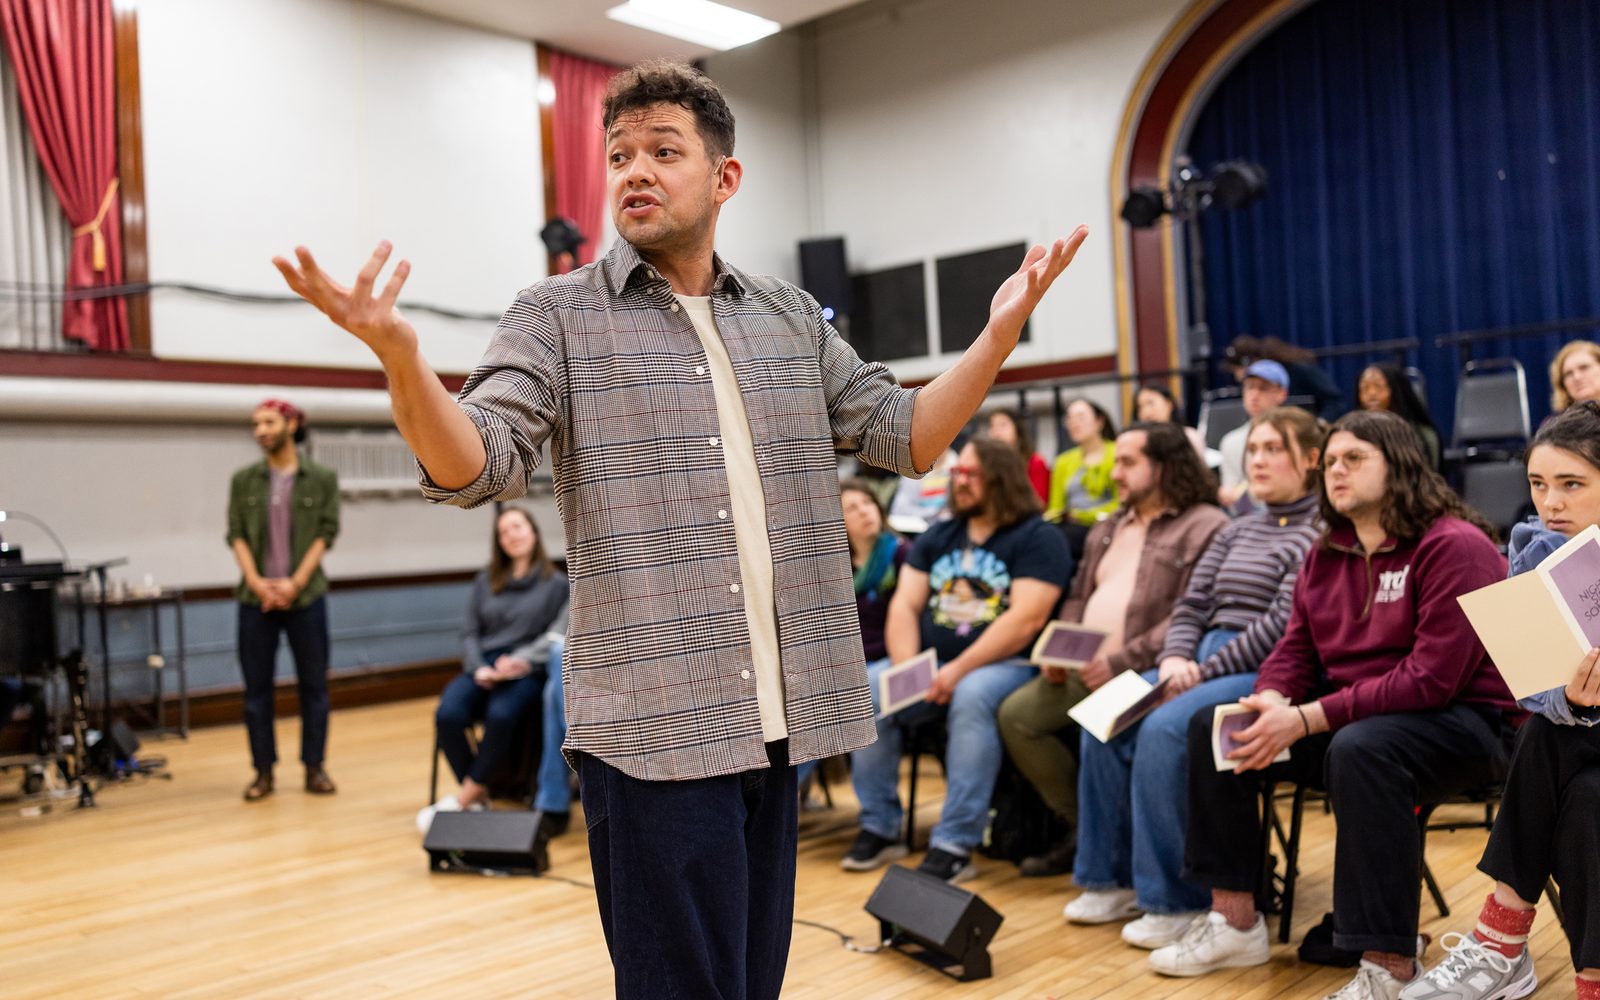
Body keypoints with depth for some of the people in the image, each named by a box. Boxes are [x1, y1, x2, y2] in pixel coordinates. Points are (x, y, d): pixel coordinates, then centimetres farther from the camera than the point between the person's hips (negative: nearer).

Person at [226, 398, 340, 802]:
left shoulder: (322, 478, 1)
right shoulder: (243, 480, 6)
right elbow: (236, 535, 3)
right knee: (256, 687, 4)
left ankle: (314, 767, 13)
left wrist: (295, 582, -12)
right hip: (255, 598, 2)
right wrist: (256, 582, -12)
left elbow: (326, 533, -3)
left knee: (313, 684, 3)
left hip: (306, 596, -1)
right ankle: (263, 771, 13)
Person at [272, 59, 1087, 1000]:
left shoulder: (791, 316, 13)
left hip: (781, 717, 5)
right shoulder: (560, 315, 0)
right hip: (656, 727, -4)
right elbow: (472, 467, -10)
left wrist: (1001, 331, -2)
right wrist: (401, 356, -29)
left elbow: (907, 436, 11)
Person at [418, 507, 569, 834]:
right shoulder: (485, 582, 20)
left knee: (501, 716, -36)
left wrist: (520, 661, -14)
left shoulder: (556, 584, 9)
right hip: (483, 669, 3)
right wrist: (479, 668, -6)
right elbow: (470, 632, 13)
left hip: (528, 673, -3)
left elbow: (557, 637, 1)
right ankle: (478, 799, -17)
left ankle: (462, 798, -22)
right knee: (447, 715, -29)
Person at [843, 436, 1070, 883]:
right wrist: (907, 670, -9)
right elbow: (904, 605, 10)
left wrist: (959, 669, -21)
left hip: (1004, 665, -5)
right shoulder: (937, 537, 17)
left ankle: (955, 846, -30)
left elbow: (1026, 619, -14)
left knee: (971, 697, -37)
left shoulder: (1038, 538, -2)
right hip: (933, 664, 6)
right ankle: (879, 828, -8)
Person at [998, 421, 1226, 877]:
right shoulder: (1107, 529, 22)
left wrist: (1121, 662, -21)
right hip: (1084, 669, 8)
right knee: (1016, 713, -7)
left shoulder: (1204, 527, -6)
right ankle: (1084, 825, 7)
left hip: (1142, 671, -8)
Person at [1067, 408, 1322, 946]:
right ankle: (1113, 877, -1)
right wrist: (1175, 659, -5)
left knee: (1164, 730, -30)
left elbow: (1283, 624, -14)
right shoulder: (1236, 531, 21)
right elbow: (1191, 605, 16)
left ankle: (1176, 899, -19)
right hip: (1203, 661, 8)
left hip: (1265, 673, -8)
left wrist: (1206, 671, -16)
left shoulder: (1318, 533, -4)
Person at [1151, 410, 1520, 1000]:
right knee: (1211, 725, -3)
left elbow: (1432, 677, -24)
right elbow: (1294, 650, 8)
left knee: (1360, 748, -39)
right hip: (1349, 714, 8)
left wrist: (1306, 720, -27)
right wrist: (1271, 703, -18)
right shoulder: (1324, 556, 8)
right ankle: (1235, 920, 2)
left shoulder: (1454, 546, -16)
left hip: (1462, 721, -8)